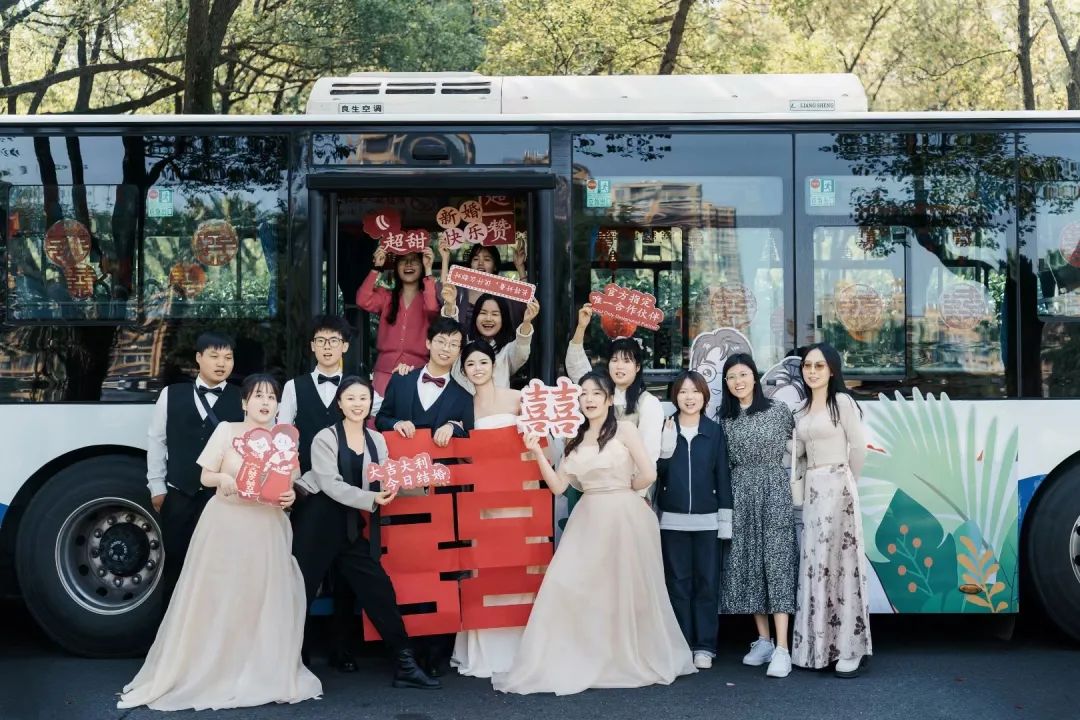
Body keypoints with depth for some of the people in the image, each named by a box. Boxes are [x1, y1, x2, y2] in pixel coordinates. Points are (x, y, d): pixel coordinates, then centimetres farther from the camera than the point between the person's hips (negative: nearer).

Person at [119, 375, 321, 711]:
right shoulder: (226, 430, -2)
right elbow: (205, 476, 1)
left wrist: (290, 497, -10)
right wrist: (223, 479, -20)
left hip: (267, 528, 2)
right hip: (226, 524, -2)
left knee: (265, 600, 1)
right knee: (218, 598, 0)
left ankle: (261, 675, 12)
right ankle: (209, 673, 12)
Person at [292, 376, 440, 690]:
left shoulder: (377, 441, 8)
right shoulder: (325, 438, -7)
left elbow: (382, 484, 5)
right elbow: (331, 485, -17)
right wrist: (371, 499, -26)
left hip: (351, 526, 4)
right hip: (317, 522, -4)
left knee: (378, 587, 0)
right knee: (300, 590, 1)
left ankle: (404, 663, 4)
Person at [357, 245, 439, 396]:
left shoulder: (426, 298, 7)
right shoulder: (386, 296, 12)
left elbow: (433, 309, -17)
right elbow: (363, 301, -7)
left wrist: (428, 269, -17)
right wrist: (376, 267, -10)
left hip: (417, 370, -2)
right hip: (385, 369, 2)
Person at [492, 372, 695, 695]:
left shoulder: (624, 430, -3)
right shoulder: (575, 439, 12)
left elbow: (648, 474, -11)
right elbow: (558, 485, 5)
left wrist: (620, 490, 3)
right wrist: (538, 454, -3)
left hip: (624, 517, -5)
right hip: (589, 520, 5)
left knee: (626, 590, 3)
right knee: (569, 587, -3)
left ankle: (634, 661, 19)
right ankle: (576, 664, 6)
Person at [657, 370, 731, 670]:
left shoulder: (715, 431, 4)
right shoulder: (665, 428, 3)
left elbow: (723, 476, 4)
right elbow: (656, 472, 0)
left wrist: (726, 519, 1)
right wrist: (666, 447, -16)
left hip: (707, 519, 0)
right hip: (672, 519, 0)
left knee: (707, 583, 2)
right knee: (678, 583, 4)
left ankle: (704, 646, 8)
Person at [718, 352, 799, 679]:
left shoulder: (778, 409, -1)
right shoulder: (725, 418, 8)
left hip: (773, 490, -4)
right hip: (740, 493, 4)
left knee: (776, 562, -9)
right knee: (746, 564, 4)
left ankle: (782, 649, -12)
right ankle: (763, 640, 15)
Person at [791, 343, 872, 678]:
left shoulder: (842, 402, -6)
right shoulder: (802, 410, 15)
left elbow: (859, 447, -5)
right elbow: (797, 451, 13)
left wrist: (848, 483, 5)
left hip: (836, 488, -7)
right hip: (811, 490, 7)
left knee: (839, 562, -7)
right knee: (813, 564, 6)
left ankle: (850, 650, -3)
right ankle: (819, 646, 12)